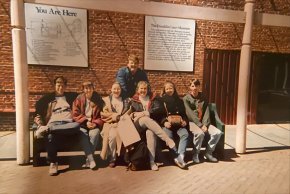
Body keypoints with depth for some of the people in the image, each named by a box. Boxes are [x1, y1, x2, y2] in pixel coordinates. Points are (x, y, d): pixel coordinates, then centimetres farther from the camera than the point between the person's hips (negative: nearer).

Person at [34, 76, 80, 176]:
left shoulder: (71, 96, 24)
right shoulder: (48, 98, 22)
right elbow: (38, 112, 16)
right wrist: (40, 124, -5)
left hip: (68, 124, 1)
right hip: (54, 123, 0)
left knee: (77, 126, -39)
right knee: (51, 136, -39)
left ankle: (46, 129, -39)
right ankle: (53, 163, -24)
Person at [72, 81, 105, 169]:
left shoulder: (98, 99, 3)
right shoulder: (79, 99, 3)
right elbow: (75, 114, 0)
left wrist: (96, 123, -12)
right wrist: (86, 122, -13)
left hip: (94, 124, 0)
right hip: (82, 124, 0)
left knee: (95, 133, -30)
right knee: (83, 134, -30)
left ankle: (88, 160, -18)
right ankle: (91, 159, -27)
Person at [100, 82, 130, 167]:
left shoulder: (126, 100, 19)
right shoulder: (106, 100, 17)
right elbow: (103, 113, 7)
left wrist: (118, 116, -5)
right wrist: (113, 114, -8)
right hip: (109, 123, 0)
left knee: (118, 133, -32)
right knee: (112, 135, -30)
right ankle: (112, 158, -16)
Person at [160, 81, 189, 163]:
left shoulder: (179, 101, 20)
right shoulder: (161, 101, 12)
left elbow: (184, 114, 19)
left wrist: (185, 121, -3)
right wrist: (164, 122, -14)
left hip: (178, 124, 2)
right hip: (167, 124, -2)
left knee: (185, 134, -28)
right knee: (168, 136, -33)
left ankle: (181, 156, -33)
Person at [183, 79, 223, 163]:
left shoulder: (203, 98, 13)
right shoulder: (186, 98, -1)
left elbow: (206, 112, 3)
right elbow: (190, 114, -11)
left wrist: (205, 124, -13)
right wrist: (200, 125, -19)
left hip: (203, 122, 5)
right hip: (192, 122, -5)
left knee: (218, 133, -17)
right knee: (200, 133, -34)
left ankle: (208, 153, 1)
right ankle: (195, 155, -11)